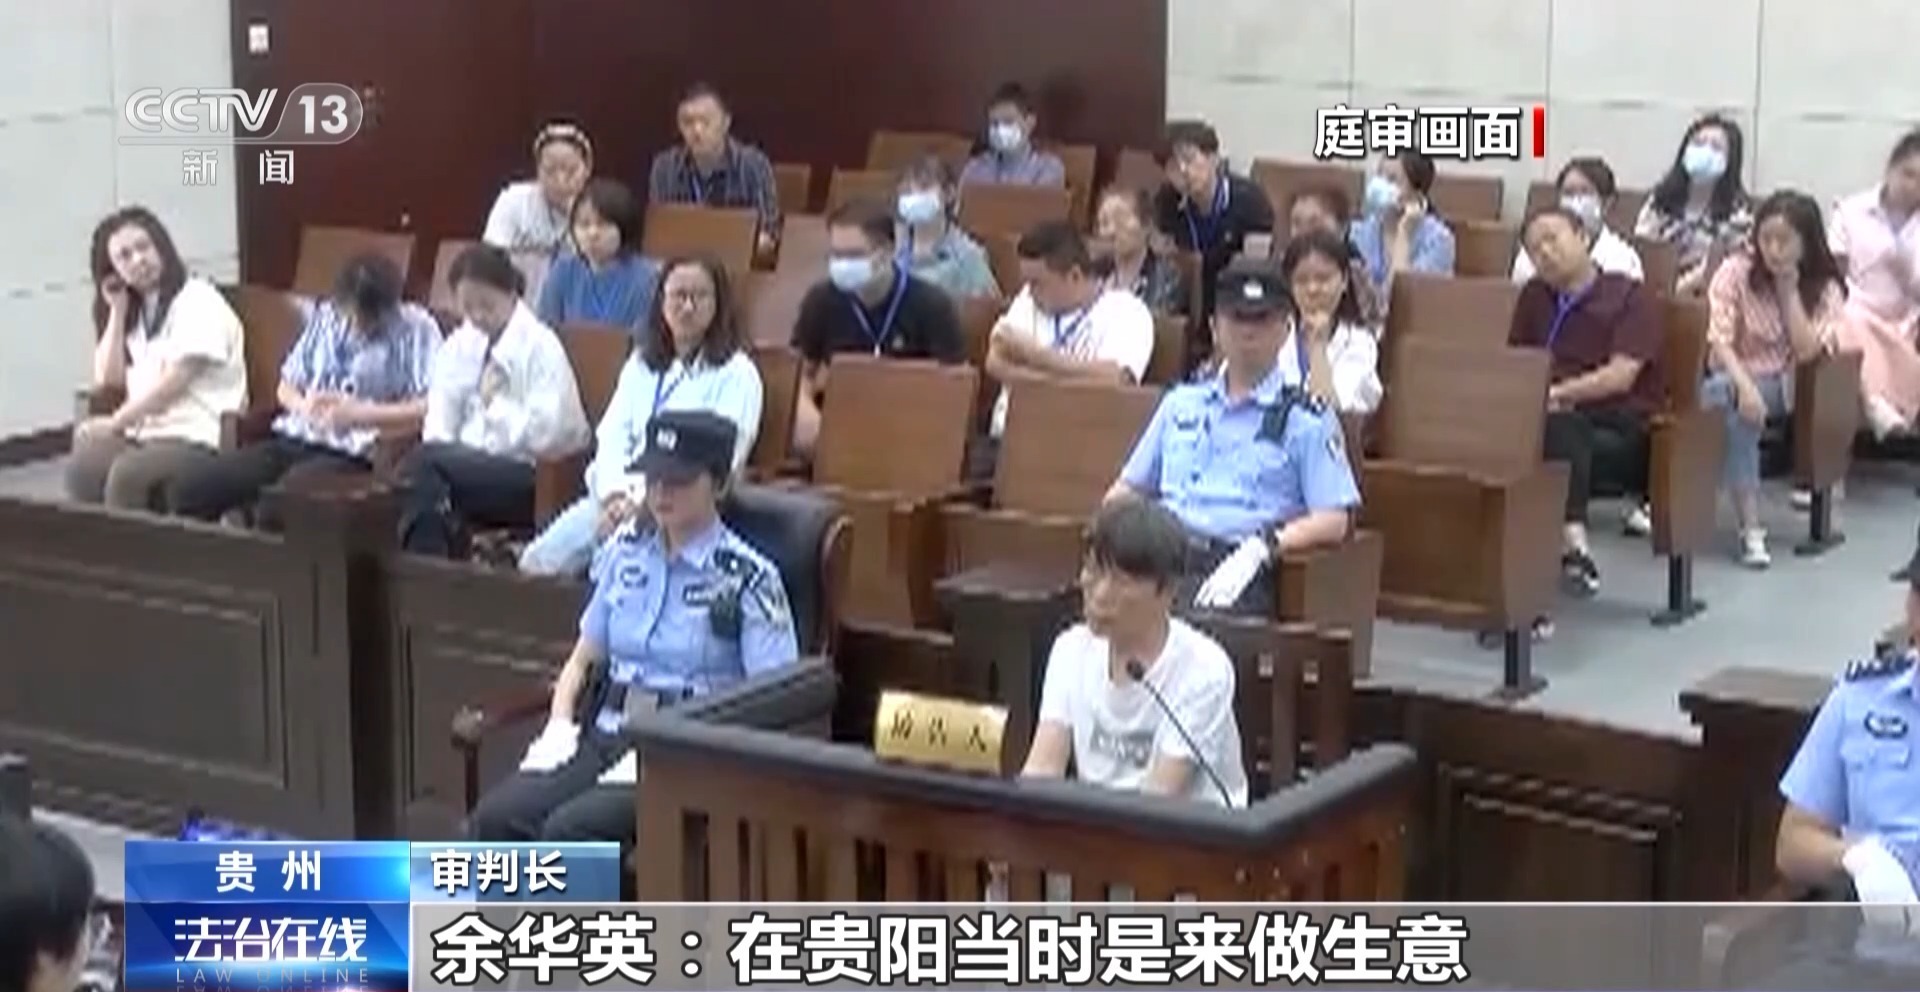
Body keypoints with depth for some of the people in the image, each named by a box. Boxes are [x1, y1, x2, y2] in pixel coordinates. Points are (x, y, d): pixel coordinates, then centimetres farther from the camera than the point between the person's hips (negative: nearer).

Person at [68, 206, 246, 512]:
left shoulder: (198, 301, -4)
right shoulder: (134, 312, 21)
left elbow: (174, 382, -12)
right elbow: (107, 378, 12)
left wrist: (117, 422, -11)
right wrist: (117, 312, 7)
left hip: (197, 438, -7)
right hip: (144, 432, 7)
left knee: (126, 474, -34)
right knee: (81, 468, -24)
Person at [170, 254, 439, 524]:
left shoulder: (417, 329, -3)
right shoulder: (324, 317, 14)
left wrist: (358, 413, -20)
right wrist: (303, 405, -4)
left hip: (352, 456, -6)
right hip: (292, 441, 6)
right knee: (188, 489, -12)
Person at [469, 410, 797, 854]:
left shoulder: (747, 579, -3)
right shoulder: (627, 550, 15)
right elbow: (583, 659, 23)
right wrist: (559, 728, 2)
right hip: (606, 736, 6)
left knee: (572, 828, -32)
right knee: (495, 817, -22)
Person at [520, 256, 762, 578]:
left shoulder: (736, 374, 1)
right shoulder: (641, 364, 20)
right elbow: (613, 434, 11)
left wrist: (643, 501, -17)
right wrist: (616, 494, -11)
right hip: (619, 499, 6)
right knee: (536, 563, -15)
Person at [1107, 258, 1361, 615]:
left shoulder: (1306, 420, 10)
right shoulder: (1181, 403, 26)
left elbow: (1334, 522, 1)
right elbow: (1128, 489, 30)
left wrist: (1260, 546, -16)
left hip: (1232, 569, -3)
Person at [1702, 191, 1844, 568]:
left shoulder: (1826, 289, 2)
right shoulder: (1735, 272, -3)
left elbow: (1806, 351, -12)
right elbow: (1719, 340, -13)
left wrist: (1789, 290, -12)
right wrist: (1744, 385, -30)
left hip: (1784, 387, 2)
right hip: (1734, 377, -2)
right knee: (1735, 402, -36)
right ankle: (1750, 528, -38)